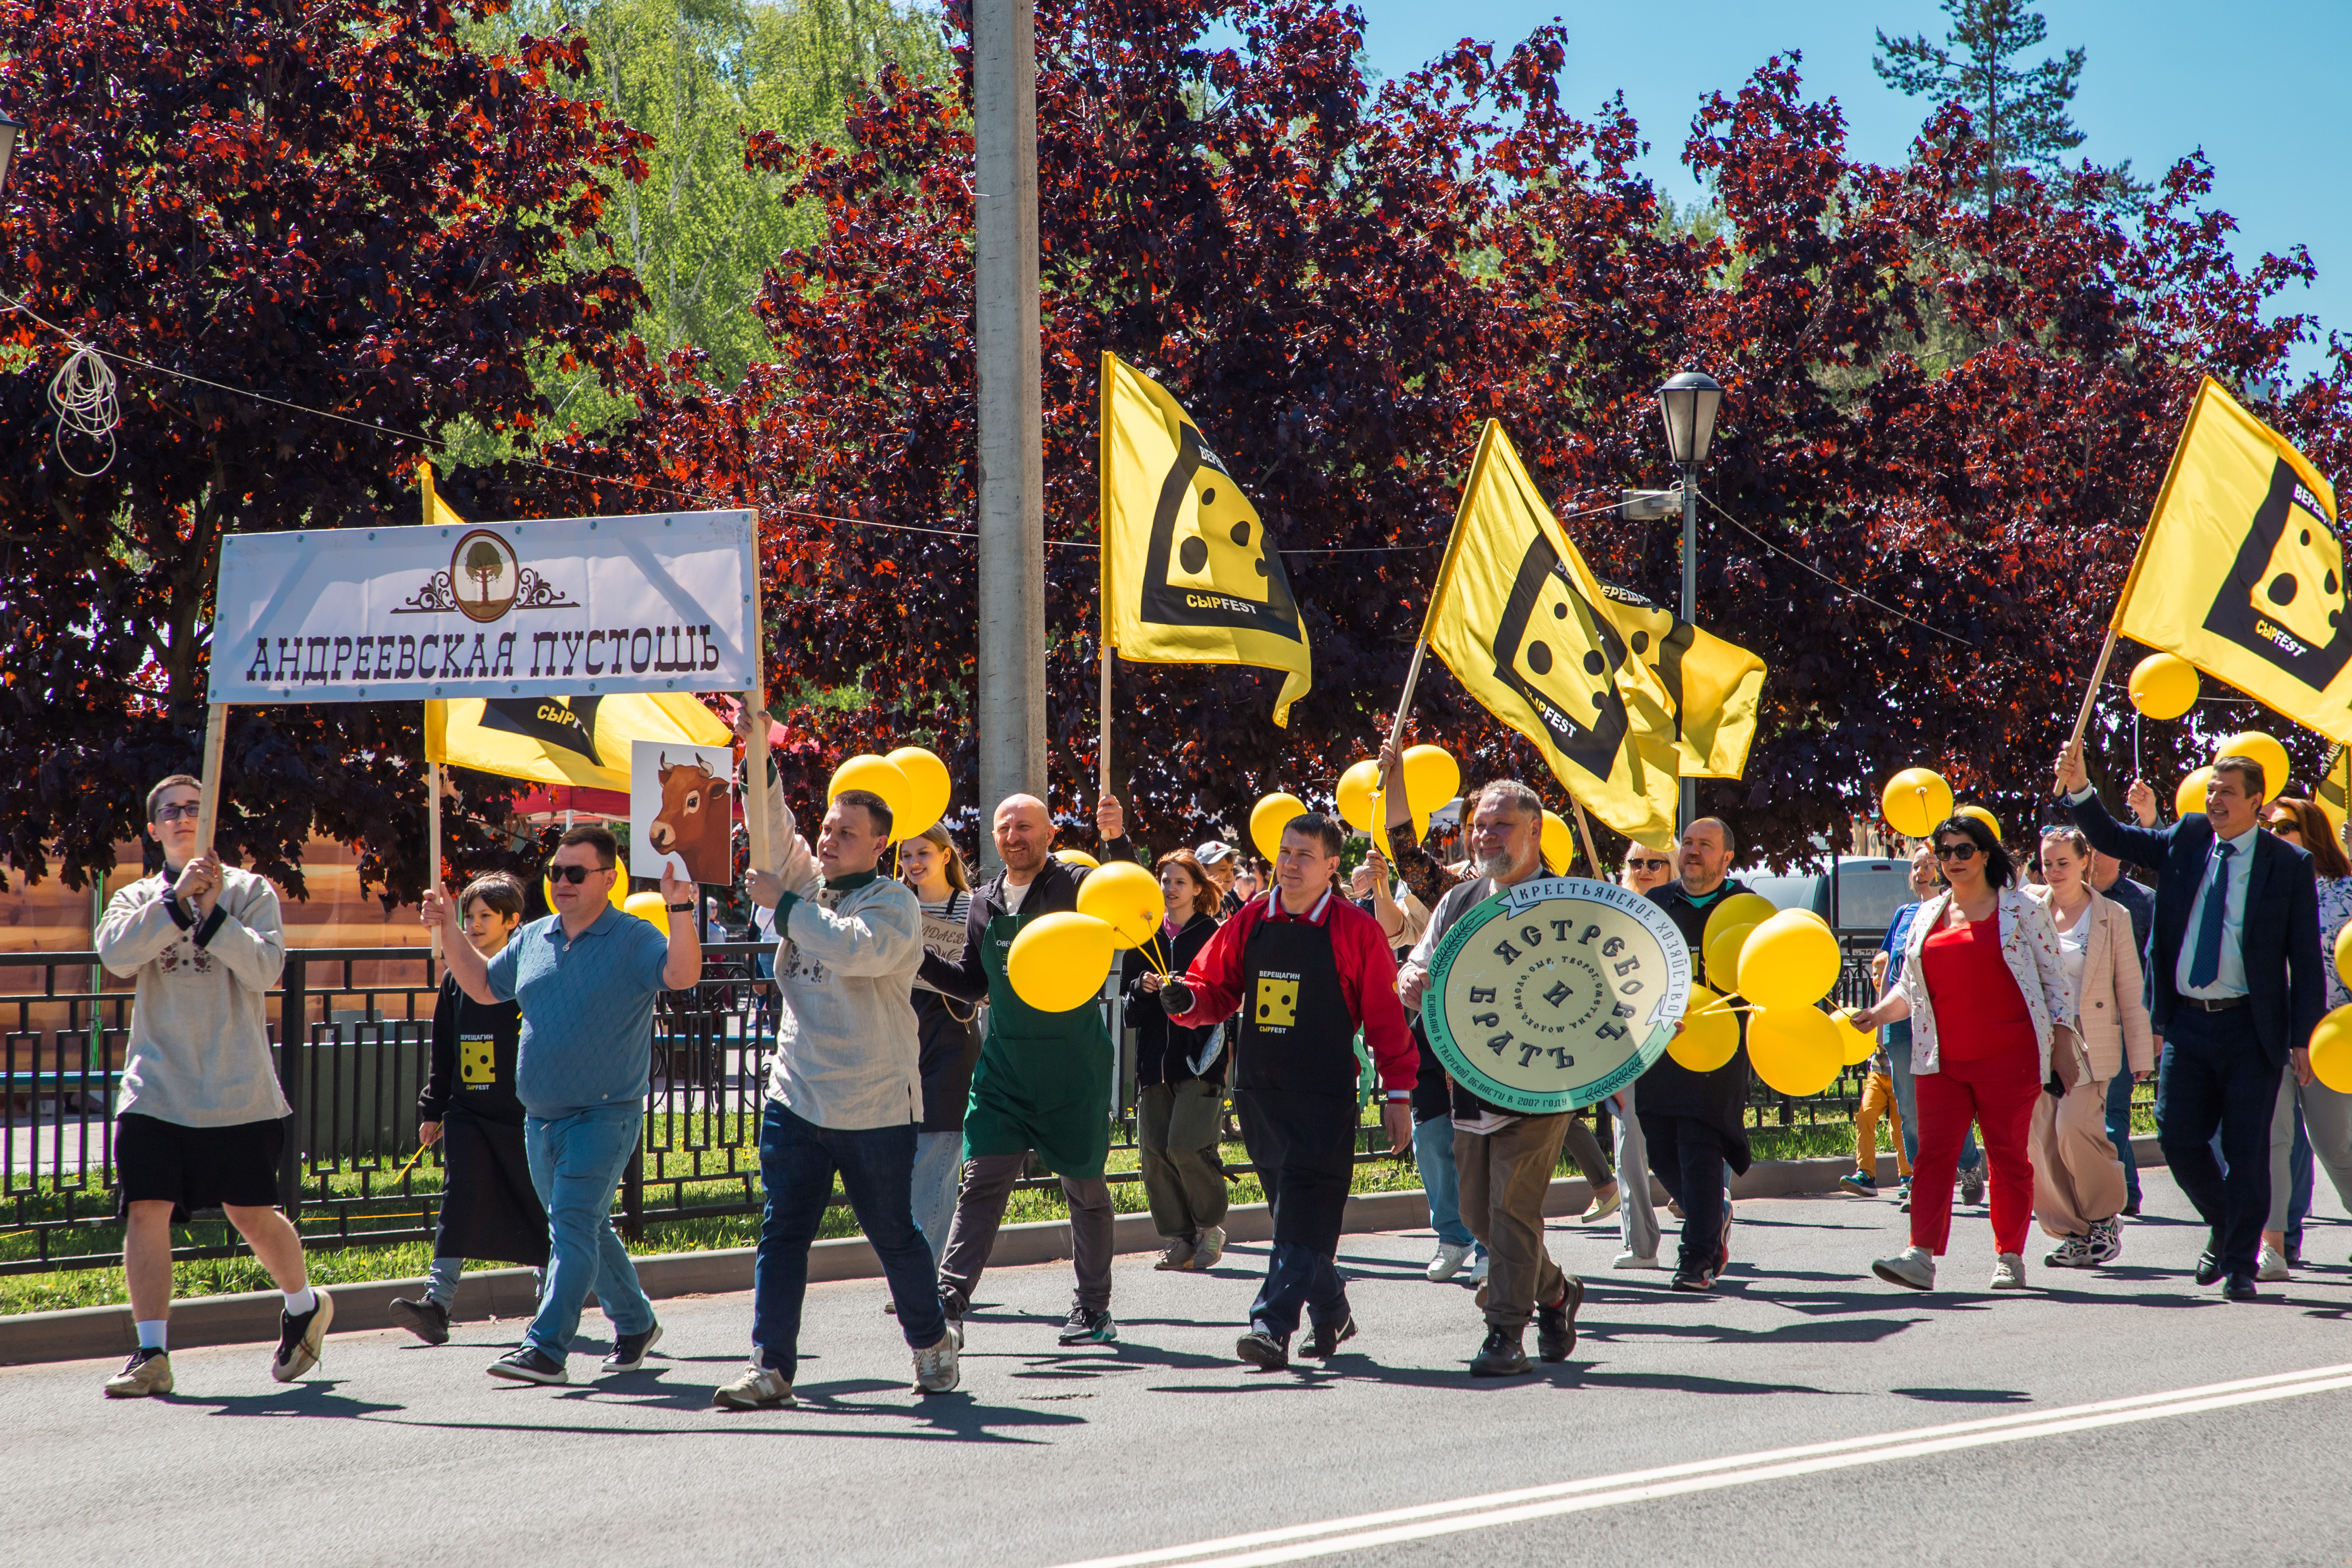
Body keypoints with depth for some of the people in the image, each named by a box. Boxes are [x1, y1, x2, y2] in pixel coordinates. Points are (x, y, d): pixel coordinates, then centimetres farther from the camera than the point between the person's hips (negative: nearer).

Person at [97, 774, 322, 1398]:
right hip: (157, 1086, 2)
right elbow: (116, 953, -10)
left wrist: (212, 913, -17)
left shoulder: (251, 891, 6)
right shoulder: (137, 898, 11)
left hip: (238, 1089, -2)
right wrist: (178, 900, -17)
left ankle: (305, 1306, 30)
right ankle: (151, 1354, -4)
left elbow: (264, 967, -8)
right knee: (147, 1211, -9)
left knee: (253, 1216, 3)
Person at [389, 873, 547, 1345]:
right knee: (459, 1200, -9)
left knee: (536, 1204, 5)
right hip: (467, 1113, 3)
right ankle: (438, 1302, -17)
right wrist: (432, 1109, 15)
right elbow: (443, 1052, 18)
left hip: (523, 1113, -3)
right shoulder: (457, 978, 11)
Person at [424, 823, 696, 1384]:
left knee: (573, 1223, -16)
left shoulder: (633, 939, -7)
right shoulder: (532, 939, 11)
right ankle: (636, 1323, 34)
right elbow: (483, 986, 26)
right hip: (541, 1118, 7)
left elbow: (682, 975, -25)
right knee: (586, 1229, 17)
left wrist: (680, 911, -38)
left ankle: (546, 1348, -22)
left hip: (605, 1116, -7)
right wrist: (449, 929, 17)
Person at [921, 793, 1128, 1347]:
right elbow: (972, 983, 16)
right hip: (1004, 1061, 4)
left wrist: (1118, 843, -36)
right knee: (983, 1179, -5)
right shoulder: (985, 903, 11)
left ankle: (1095, 1308, 19)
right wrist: (920, 960, 2)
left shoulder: (1075, 885, -5)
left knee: (1084, 1186, 7)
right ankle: (949, 1301, -10)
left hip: (1073, 1062, -4)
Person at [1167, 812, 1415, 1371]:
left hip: (1325, 1097, -5)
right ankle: (1330, 1315, 27)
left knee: (1304, 1213, -12)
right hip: (1258, 1091, 5)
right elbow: (1215, 989, 14)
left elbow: (1386, 1016, -1)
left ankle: (1274, 1325, -19)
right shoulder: (1250, 923, 9)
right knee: (1292, 1208, 12)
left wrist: (1398, 1095, -3)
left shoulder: (1355, 931, -3)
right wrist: (1186, 1001, -10)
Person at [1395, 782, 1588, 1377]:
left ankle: (1507, 1334, -7)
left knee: (1514, 1205, -12)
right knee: (1478, 1211, 11)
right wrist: (1412, 983, -10)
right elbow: (1415, 981, 14)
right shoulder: (1457, 903, 12)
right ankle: (1555, 1291, 33)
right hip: (1471, 1083, 6)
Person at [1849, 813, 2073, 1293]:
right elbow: (1910, 985, 20)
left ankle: (2010, 1257, 11)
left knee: (2008, 1155, 2)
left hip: (2008, 1056, -3)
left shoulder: (2020, 908, 4)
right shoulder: (1928, 915, 16)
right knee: (1934, 1152, -8)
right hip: (1942, 1060, 3)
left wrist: (2062, 1032, -3)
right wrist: (1877, 1014, 3)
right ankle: (1921, 1255, -15)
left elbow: (2054, 975, 5)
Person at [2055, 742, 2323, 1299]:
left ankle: (2239, 1266, 11)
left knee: (2246, 1150, -1)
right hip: (2187, 1023, 4)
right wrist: (2079, 789, -10)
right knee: (2179, 1138, 2)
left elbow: (2306, 957, -2)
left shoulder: (2290, 865, -3)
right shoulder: (2186, 839, 8)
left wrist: (2303, 1038, -7)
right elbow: (2112, 840, 7)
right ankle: (2224, 1228, 28)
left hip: (2249, 1027, -3)